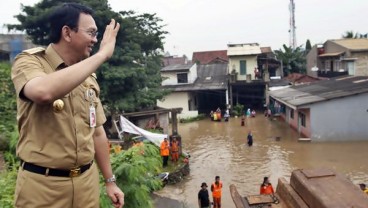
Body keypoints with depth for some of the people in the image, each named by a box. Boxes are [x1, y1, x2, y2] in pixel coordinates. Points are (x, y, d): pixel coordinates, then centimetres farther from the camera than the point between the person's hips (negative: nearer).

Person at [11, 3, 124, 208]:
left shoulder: (89, 76, 8)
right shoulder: (29, 61, -9)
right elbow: (44, 91, -34)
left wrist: (110, 181, 13)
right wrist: (102, 54, -26)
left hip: (87, 181, 5)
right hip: (43, 184, -5)